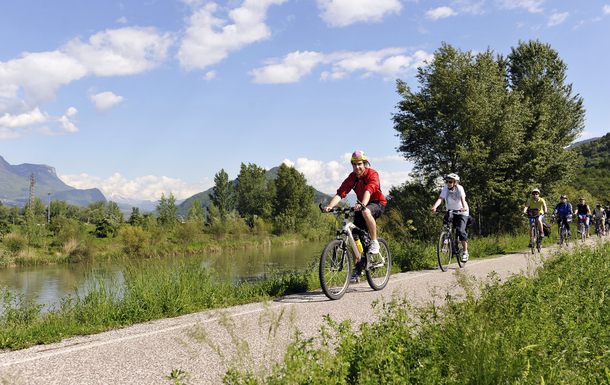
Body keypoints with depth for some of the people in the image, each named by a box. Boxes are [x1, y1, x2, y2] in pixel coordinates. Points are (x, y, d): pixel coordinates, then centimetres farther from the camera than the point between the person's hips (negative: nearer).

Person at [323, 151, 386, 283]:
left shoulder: (372, 174, -19)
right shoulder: (352, 178, -7)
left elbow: (369, 190, -38)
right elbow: (340, 193, -20)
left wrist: (362, 205, -57)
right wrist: (330, 206, -38)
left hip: (377, 204, -5)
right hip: (362, 206, 5)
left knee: (366, 212, -39)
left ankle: (374, 242, -22)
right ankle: (357, 269, 5)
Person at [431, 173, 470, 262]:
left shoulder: (459, 188, -17)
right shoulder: (445, 189, -10)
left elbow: (462, 198, -32)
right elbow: (440, 199, -22)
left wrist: (464, 207, -53)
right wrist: (434, 207, -41)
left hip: (461, 213, -4)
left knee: (460, 230, -18)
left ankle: (465, 252, -13)